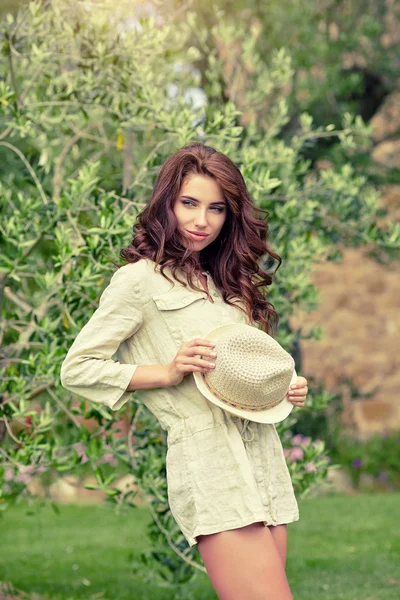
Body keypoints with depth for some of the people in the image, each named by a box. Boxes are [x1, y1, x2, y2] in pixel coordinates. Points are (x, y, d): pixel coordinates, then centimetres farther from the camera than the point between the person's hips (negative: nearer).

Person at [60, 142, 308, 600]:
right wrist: (167, 372, -13)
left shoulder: (224, 284, 22)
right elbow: (76, 368, -5)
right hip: (208, 460, -8)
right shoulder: (141, 279, -2)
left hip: (263, 457, 8)